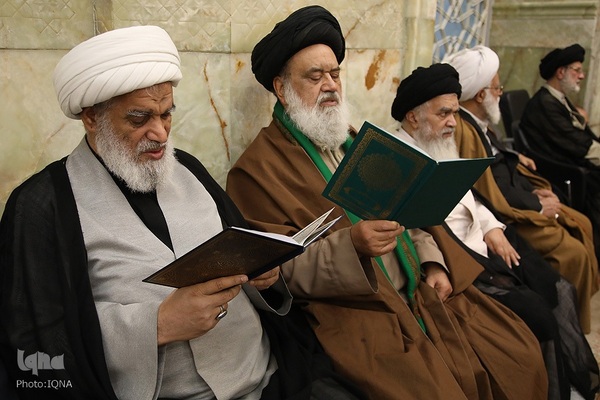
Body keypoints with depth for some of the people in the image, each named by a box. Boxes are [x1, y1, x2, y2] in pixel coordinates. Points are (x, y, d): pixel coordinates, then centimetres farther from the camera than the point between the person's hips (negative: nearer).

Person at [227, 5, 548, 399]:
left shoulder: (351, 139, 15)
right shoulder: (257, 170, -9)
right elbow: (279, 271, -14)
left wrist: (434, 262, 3)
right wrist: (351, 244, -28)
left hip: (418, 293, 7)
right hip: (355, 315, -7)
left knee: (520, 353, 1)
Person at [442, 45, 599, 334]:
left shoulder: (478, 124, 8)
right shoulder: (462, 131, -25)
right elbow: (488, 196, -26)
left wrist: (540, 191, 1)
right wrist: (537, 207, -14)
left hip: (523, 200, 11)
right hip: (506, 215, -11)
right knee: (572, 252, -16)